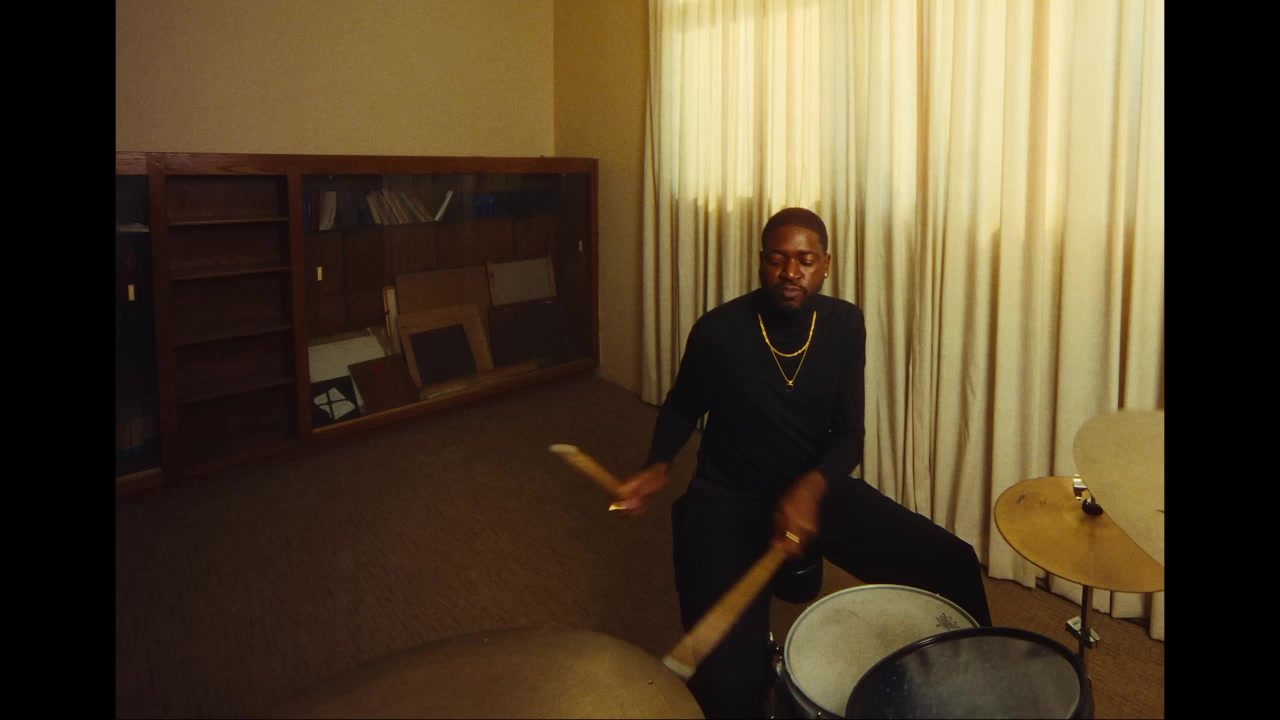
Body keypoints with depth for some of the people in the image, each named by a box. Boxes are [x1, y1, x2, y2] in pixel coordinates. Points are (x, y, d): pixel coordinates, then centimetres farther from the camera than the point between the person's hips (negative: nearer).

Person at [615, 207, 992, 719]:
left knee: (952, 567, -8)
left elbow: (849, 434, -4)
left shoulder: (845, 324, -4)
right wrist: (658, 466, -12)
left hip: (818, 490, 4)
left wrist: (810, 488, -24)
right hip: (728, 501, -3)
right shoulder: (718, 331, -13)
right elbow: (682, 408, 6)